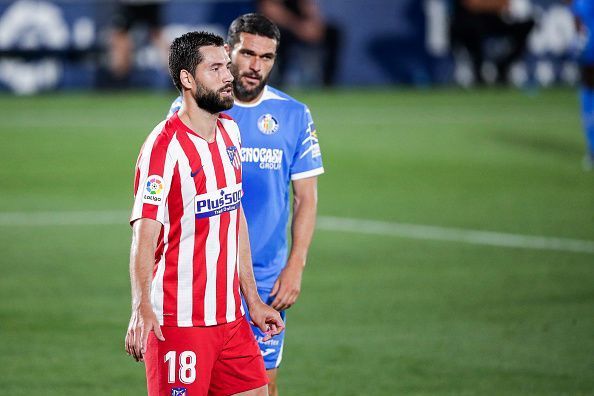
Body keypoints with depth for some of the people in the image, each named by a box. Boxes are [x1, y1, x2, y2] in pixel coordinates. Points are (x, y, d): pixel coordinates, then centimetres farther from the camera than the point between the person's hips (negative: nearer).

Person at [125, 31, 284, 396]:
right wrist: (141, 308, -34)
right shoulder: (163, 146, -14)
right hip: (178, 322, -8)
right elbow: (144, 236, -21)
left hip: (231, 317, 8)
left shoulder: (230, 132, 11)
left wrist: (252, 300, 20)